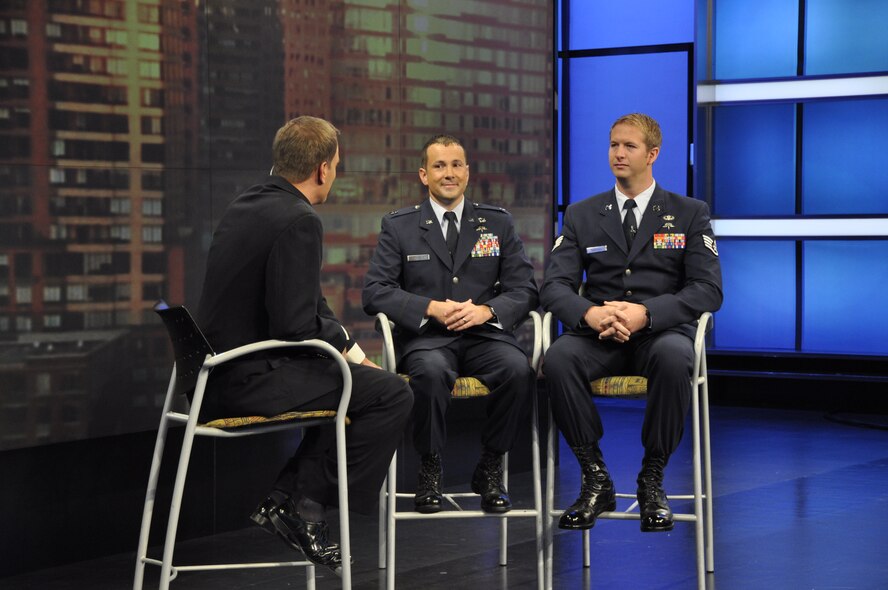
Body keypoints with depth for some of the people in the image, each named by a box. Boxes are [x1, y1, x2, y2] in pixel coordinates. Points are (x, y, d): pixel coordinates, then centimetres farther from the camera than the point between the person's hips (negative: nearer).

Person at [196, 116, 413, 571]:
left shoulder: (247, 205, 12)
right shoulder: (298, 222, -18)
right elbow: (295, 325, -23)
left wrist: (345, 346, 11)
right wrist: (344, 343, -3)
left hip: (218, 372, 10)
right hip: (250, 378, -10)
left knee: (348, 377, 24)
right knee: (391, 394, -6)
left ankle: (287, 499, 17)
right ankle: (304, 510, 2)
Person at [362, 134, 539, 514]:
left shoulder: (498, 223, 13)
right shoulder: (398, 226, 8)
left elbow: (524, 290, 7)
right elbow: (374, 291, -2)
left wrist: (485, 310, -14)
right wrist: (432, 308, -17)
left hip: (483, 334, 2)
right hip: (425, 337, -2)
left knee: (517, 369, -31)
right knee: (431, 371, -36)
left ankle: (490, 469, -10)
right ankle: (429, 470, -14)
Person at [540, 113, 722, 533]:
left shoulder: (689, 214, 8)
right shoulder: (582, 215, 14)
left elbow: (708, 290, -3)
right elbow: (554, 285, 4)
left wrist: (646, 313, -20)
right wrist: (589, 313, -20)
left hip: (661, 332, -2)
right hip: (598, 336, 2)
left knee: (673, 357, -39)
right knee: (559, 358, -33)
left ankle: (652, 479, -21)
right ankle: (595, 479, -19)